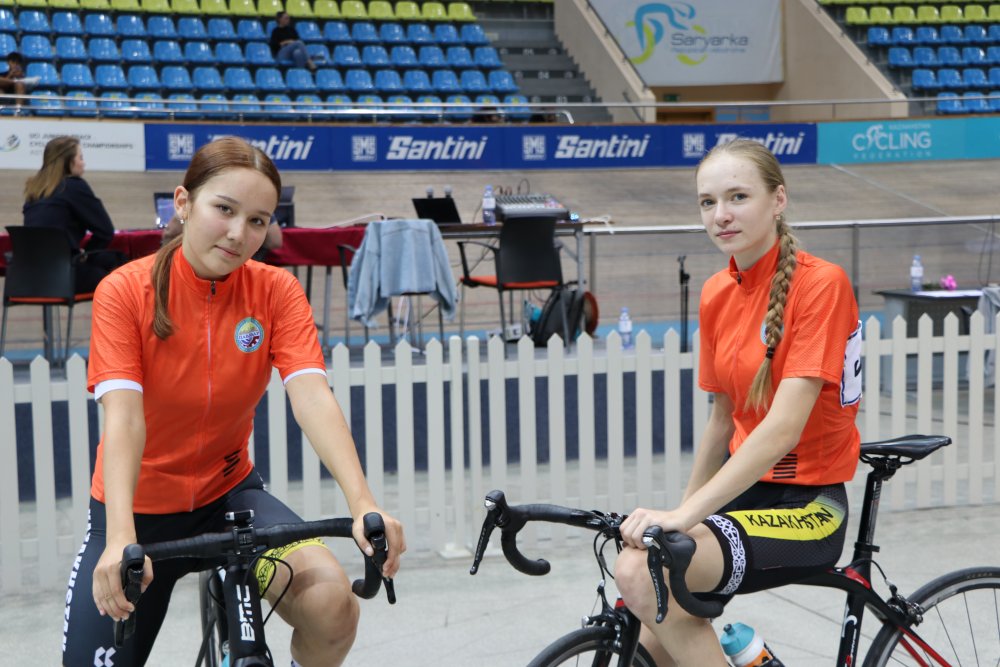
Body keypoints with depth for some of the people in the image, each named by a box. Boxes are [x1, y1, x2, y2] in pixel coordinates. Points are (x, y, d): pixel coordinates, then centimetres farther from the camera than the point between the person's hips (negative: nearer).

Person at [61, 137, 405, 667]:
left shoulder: (275, 291, -9)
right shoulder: (125, 292, -15)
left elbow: (312, 396, -23)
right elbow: (122, 417, -27)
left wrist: (362, 502, -39)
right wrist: (120, 537, -42)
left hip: (228, 493, 1)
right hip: (139, 507, -1)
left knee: (331, 601, -24)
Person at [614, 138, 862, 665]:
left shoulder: (820, 282, -17)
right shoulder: (716, 294, 5)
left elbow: (783, 427, -25)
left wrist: (686, 513, -30)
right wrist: (682, 509, 11)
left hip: (807, 505, -7)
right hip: (742, 487, 7)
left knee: (641, 572, -27)